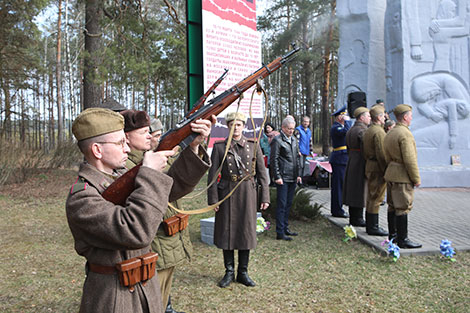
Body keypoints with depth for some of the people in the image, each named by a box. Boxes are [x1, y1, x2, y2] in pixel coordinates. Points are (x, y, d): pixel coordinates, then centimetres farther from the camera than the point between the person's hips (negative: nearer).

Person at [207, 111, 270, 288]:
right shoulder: (219, 147, 0)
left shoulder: (253, 146, 4)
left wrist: (265, 197, 1)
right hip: (227, 194, -1)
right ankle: (229, 272, 22)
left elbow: (262, 172, 5)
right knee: (226, 232, 6)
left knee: (246, 231, 6)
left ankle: (243, 273, 21)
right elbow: (212, 174, -2)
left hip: (247, 193, 1)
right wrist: (213, 199, -8)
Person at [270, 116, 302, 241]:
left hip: (293, 178, 7)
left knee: (288, 204, 14)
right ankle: (280, 233, 2)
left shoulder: (294, 139, 15)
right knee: (282, 205, -4)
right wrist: (277, 177, -14)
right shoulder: (277, 140, -8)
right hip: (283, 178, -7)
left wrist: (298, 174, 15)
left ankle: (285, 228, 24)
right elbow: (274, 160, -11)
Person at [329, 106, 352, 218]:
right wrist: (347, 121, -17)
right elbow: (347, 131, -31)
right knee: (339, 184, -6)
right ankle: (337, 210, 0)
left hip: (342, 159, 10)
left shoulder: (339, 127, 18)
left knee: (339, 185, 13)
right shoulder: (335, 128, -13)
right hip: (339, 159, -10)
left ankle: (337, 209, 21)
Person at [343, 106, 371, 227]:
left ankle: (353, 218, 21)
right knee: (360, 191, -2)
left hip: (351, 163, 9)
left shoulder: (350, 130, 13)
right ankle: (357, 218, 5)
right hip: (361, 164, -9)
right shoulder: (363, 131, -16)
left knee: (353, 191, 13)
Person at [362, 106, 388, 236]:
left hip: (369, 166, 10)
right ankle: (373, 227, 1)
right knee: (376, 198, -4)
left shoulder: (367, 131, 15)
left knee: (371, 198, 14)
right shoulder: (379, 132, -16)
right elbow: (381, 154, -21)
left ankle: (370, 225, 22)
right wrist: (386, 171, -18)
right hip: (377, 168, -10)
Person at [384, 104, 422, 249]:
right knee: (403, 208, -5)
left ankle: (392, 234, 24)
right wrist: (416, 178, -13)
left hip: (391, 175, 10)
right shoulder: (405, 134, -17)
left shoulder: (389, 133, 13)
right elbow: (410, 160, -20)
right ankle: (402, 240, 0)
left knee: (393, 206, 15)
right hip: (403, 177, -9)